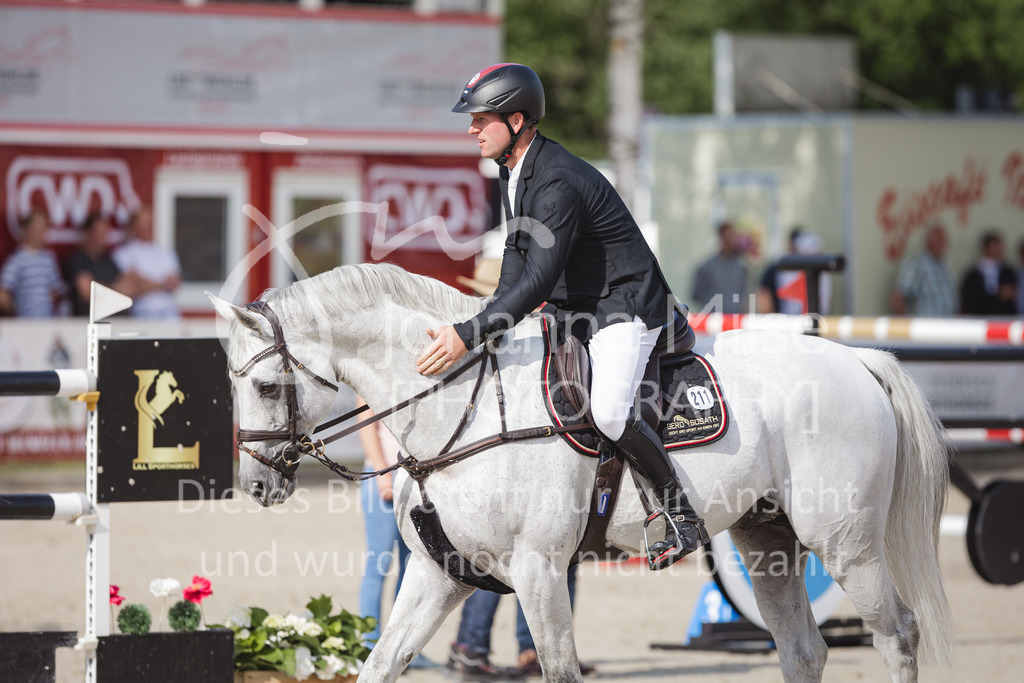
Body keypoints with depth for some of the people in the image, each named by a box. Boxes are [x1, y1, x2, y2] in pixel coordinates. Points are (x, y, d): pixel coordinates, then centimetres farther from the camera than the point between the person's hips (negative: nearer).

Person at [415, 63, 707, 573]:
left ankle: (683, 514, -15)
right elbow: (518, 254, 16)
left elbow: (538, 281, -33)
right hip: (569, 310, 11)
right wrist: (493, 323, 4)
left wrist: (468, 337, -36)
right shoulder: (512, 171, 4)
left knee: (607, 411, -30)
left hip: (624, 307, -11)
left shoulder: (559, 185, -28)